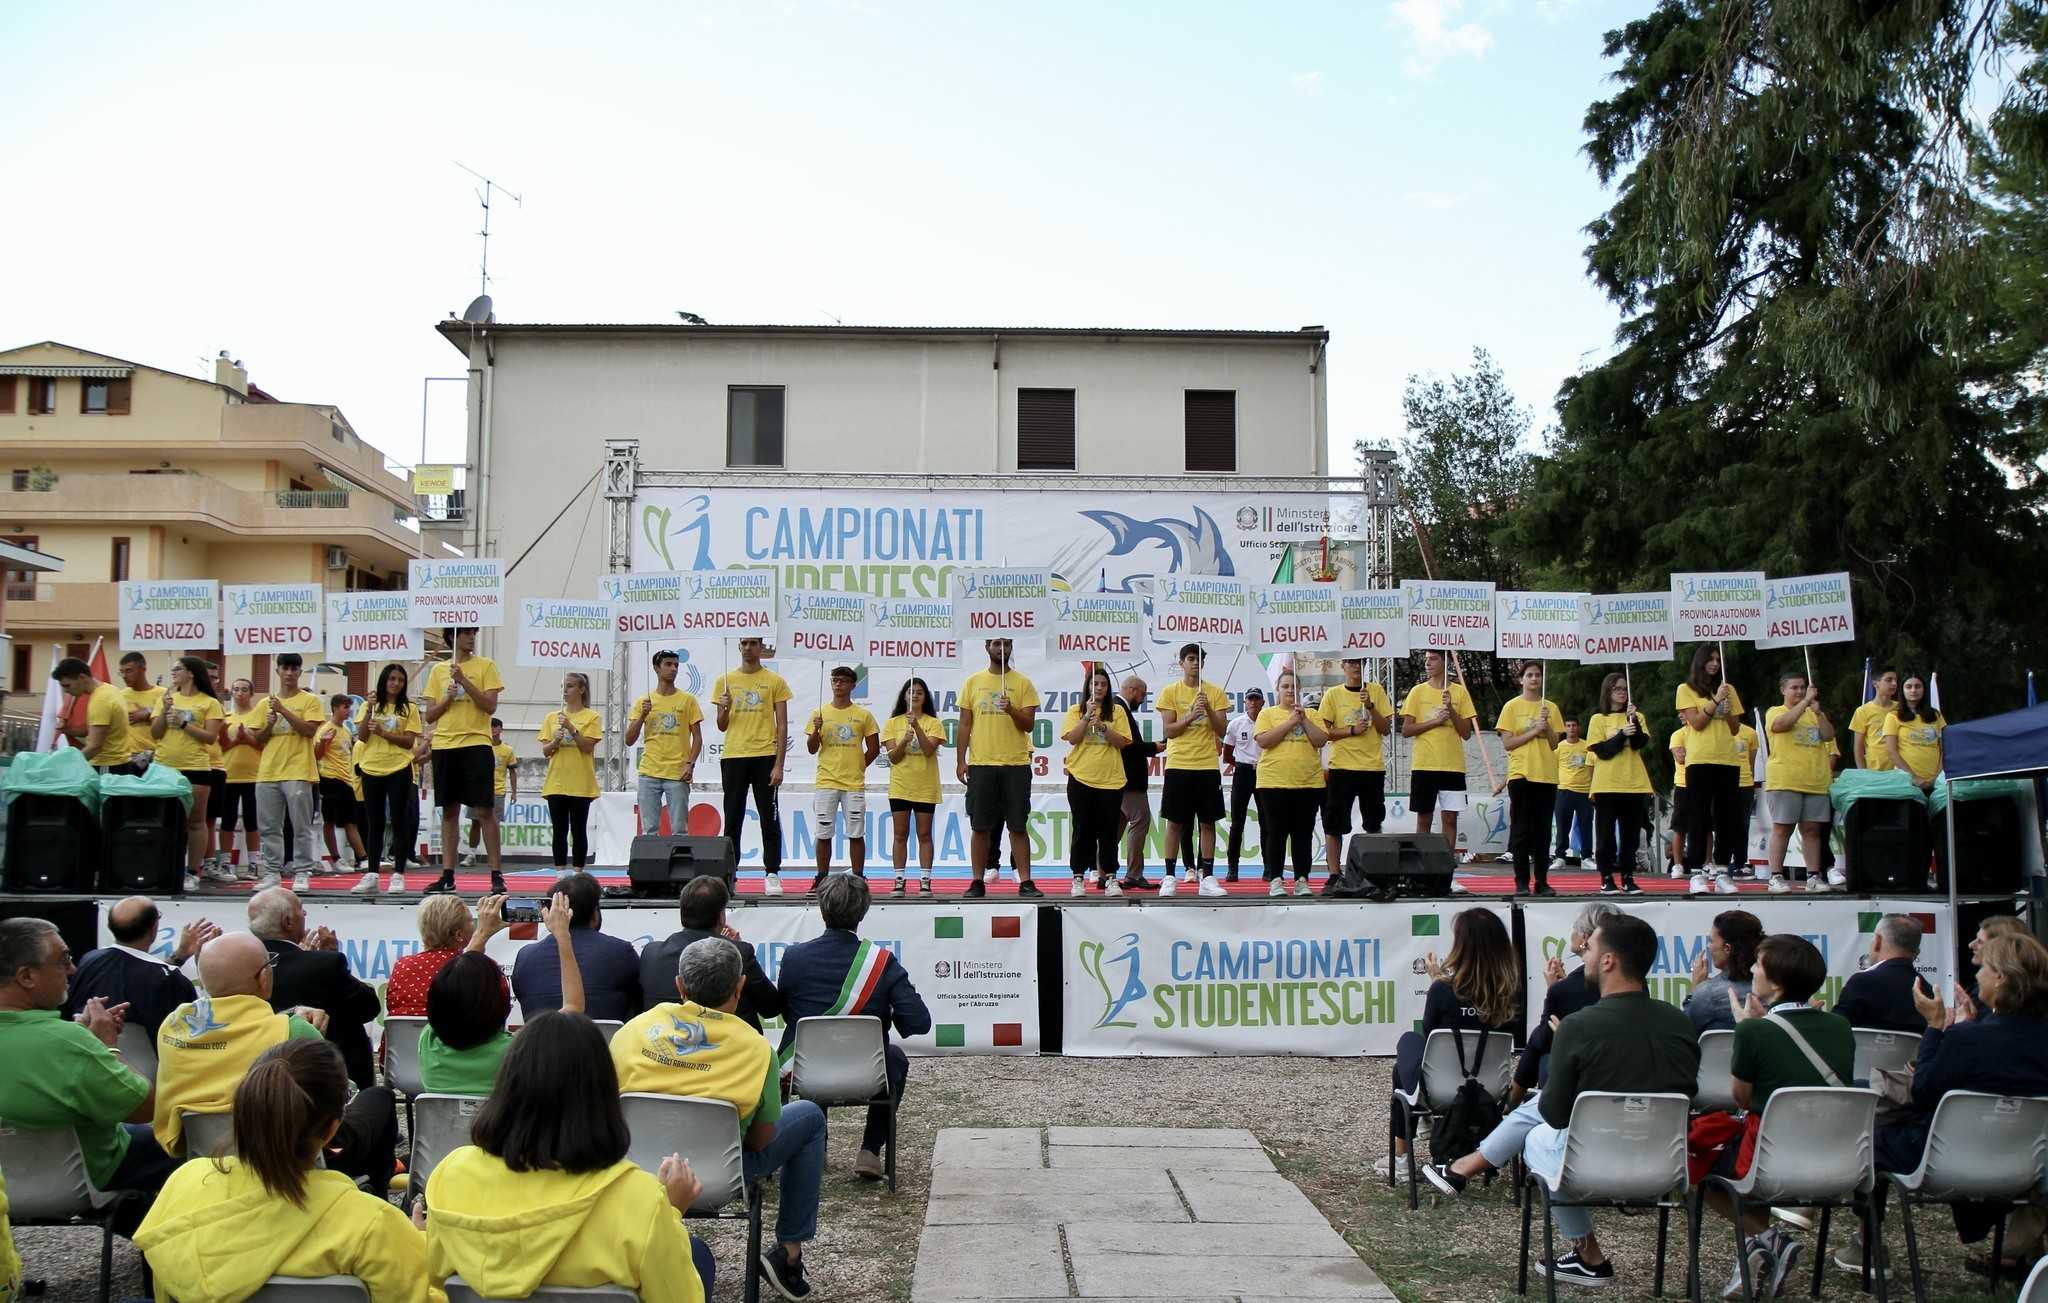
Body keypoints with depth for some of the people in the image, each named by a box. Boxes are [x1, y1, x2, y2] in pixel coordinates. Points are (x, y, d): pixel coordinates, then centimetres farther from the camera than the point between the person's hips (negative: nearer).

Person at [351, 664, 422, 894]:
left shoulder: (409, 709, 4)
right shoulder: (369, 706, 8)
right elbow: (361, 737, -1)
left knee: (399, 822, -1)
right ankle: (371, 875, 8)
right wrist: (369, 711, -12)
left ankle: (398, 875, 2)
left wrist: (383, 732, -16)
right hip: (371, 769, 2)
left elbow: (409, 742, -4)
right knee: (374, 824, 5)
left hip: (398, 769, -2)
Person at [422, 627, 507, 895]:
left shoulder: (486, 665, 4)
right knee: (449, 811, 7)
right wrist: (447, 697, -7)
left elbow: (490, 705, -7)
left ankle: (497, 875, -4)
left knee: (485, 810, -6)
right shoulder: (438, 670, 13)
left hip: (476, 744, -4)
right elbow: (428, 715, 11)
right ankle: (447, 875, 11)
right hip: (444, 745, 4)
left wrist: (464, 680, -15)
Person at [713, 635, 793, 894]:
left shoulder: (775, 681, 3)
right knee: (732, 819, 6)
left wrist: (779, 764, -8)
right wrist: (724, 710, -10)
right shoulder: (724, 681, 10)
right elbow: (722, 726, 13)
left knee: (769, 819, 0)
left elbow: (782, 726, 0)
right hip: (733, 757, 2)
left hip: (764, 757, -2)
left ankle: (772, 875, 4)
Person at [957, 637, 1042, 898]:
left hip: (1016, 764, -1)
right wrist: (960, 761, 0)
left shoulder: (1023, 683, 4)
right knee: (981, 826, 4)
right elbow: (964, 725, 7)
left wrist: (1012, 710, -20)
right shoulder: (973, 682, 8)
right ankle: (978, 882, 11)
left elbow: (1028, 725, -1)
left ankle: (1025, 882, 3)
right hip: (980, 764, 1)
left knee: (1018, 825, 0)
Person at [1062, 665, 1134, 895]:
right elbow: (1072, 738, -7)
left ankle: (1110, 878, 7)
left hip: (1111, 780, 1)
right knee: (1083, 830, 4)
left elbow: (1123, 742, -2)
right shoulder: (1076, 710, 5)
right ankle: (1078, 878, 10)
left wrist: (1103, 726, -15)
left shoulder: (1117, 710, 6)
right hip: (1081, 778, 0)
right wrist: (1087, 716, -15)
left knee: (1109, 831, 2)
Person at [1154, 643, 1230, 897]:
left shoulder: (1215, 692, 6)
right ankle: (1169, 877, 7)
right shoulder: (1170, 691, 2)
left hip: (1208, 766, 2)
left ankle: (1207, 877, 6)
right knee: (1175, 822, 1)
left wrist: (1208, 709, -14)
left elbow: (1222, 730, 1)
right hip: (1178, 765, -1)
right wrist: (1191, 715, -18)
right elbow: (1169, 730, -4)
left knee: (1208, 822, 2)